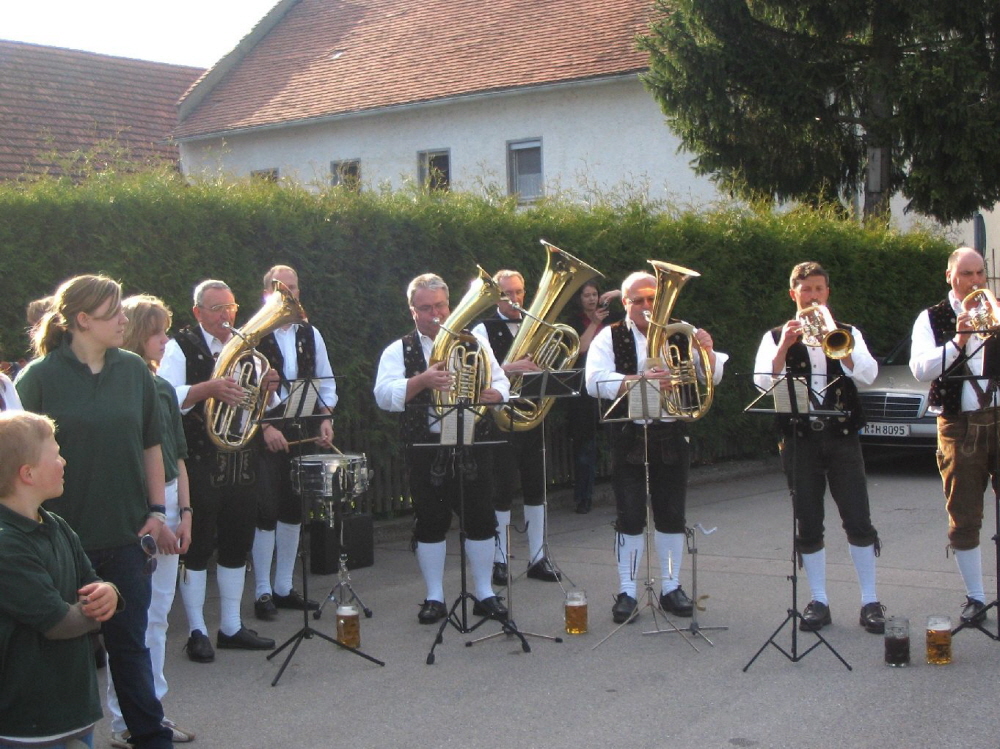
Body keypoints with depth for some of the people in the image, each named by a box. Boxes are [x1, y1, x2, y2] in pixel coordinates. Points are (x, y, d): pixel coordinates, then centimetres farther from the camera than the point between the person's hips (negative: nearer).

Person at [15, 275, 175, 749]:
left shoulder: (134, 370, 4)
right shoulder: (39, 377, -7)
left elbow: (150, 446, 9)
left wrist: (156, 512, 4)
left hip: (125, 534, 3)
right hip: (66, 537, -3)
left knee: (129, 641, 10)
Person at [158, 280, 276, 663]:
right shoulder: (182, 346, -4)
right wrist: (209, 388, -29)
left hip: (240, 459, 6)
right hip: (198, 461, -6)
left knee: (238, 541, 10)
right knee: (198, 544, 0)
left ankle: (231, 627, 21)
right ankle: (197, 632, 10)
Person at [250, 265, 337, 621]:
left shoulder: (310, 334, 12)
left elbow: (325, 381, 13)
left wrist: (326, 418, -1)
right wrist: (264, 427, -18)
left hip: (303, 430, 5)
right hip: (265, 431, -5)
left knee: (293, 510, 10)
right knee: (266, 510, -5)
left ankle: (284, 588, 20)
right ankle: (263, 592, 4)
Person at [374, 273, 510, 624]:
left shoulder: (475, 342, 10)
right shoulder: (399, 351, 3)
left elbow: (501, 383, 7)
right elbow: (384, 395, -11)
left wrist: (494, 393, -17)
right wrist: (422, 380, -27)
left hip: (471, 446, 2)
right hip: (426, 448, -1)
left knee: (481, 519, 5)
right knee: (430, 523, 6)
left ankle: (485, 594, 17)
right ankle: (434, 598, 17)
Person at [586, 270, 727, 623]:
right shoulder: (610, 338, 0)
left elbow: (713, 376, 5)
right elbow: (596, 382, -16)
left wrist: (707, 352, -17)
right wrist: (639, 379, -30)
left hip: (672, 437, 3)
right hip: (629, 438, -2)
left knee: (672, 514, 8)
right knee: (630, 517, 0)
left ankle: (671, 587, 20)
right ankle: (627, 592, 8)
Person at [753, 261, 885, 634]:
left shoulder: (847, 333, 11)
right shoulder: (777, 336, 9)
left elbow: (867, 375, -6)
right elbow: (762, 382, -6)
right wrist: (785, 346, -17)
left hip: (842, 437, 0)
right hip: (800, 440, 0)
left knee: (858, 521, -4)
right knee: (808, 526, 3)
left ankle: (870, 602, 5)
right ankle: (818, 601, 12)